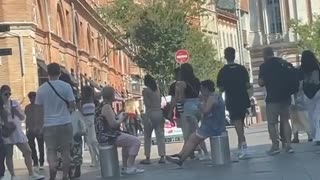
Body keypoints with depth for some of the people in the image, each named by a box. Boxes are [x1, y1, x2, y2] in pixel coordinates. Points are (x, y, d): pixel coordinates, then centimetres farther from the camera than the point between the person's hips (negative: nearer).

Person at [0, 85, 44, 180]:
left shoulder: (15, 103, 10)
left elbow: (22, 117, 12)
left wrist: (17, 112, -7)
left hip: (17, 131, 4)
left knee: (28, 152, -1)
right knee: (8, 155, 0)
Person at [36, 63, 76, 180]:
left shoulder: (41, 89, -1)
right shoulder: (66, 86, -6)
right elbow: (72, 106, -5)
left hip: (49, 124, 1)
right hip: (65, 123, -1)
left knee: (51, 150, 7)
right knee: (66, 151, 8)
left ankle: (53, 168, -17)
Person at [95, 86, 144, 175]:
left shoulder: (101, 106, 15)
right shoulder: (106, 106, -17)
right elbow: (113, 124, -22)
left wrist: (119, 117, 14)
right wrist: (121, 118, -3)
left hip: (103, 136, 11)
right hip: (108, 136, -11)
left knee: (129, 141, 29)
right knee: (136, 141, -9)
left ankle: (125, 167, 24)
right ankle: (130, 168, -8)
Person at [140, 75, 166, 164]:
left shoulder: (145, 90, -6)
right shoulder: (157, 89, 10)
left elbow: (147, 104, -12)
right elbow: (160, 101, 10)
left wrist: (147, 117, -14)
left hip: (151, 113, -5)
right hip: (160, 113, 5)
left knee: (147, 137, 5)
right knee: (160, 136, 3)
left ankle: (147, 158, 5)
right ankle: (162, 157, -2)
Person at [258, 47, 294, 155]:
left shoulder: (264, 66, -8)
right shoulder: (283, 63, 8)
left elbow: (261, 83, -9)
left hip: (273, 98, -5)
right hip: (285, 97, 5)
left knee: (272, 123, 2)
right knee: (285, 121, 10)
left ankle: (275, 146, -4)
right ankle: (288, 145, 4)